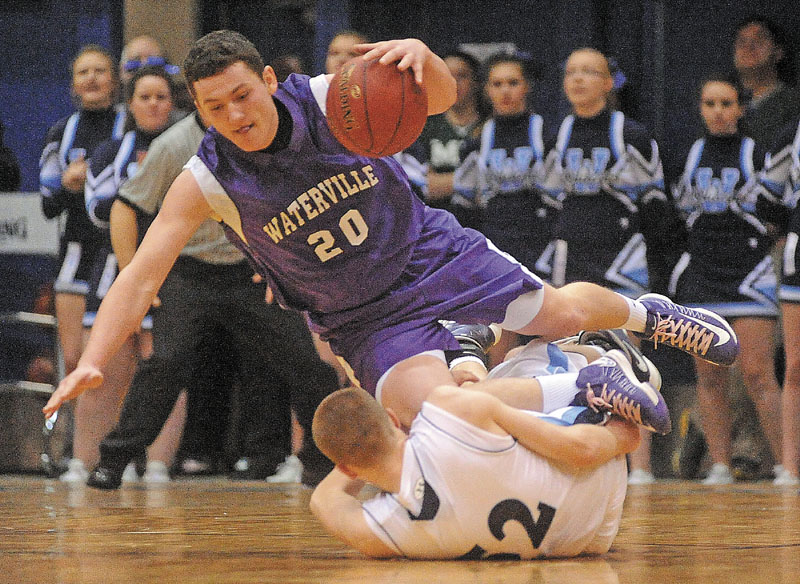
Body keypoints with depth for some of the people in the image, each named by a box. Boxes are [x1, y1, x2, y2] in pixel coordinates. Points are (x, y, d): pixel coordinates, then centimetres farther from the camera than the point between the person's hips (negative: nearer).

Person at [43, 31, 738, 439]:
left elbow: (440, 100, -15)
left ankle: (644, 312, 34)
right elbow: (140, 277, -23)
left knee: (560, 313, 0)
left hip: (428, 249, 1)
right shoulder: (205, 183, -21)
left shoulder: (329, 97, -18)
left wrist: (420, 54, -40)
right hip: (363, 318, -1)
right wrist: (90, 362, -38)